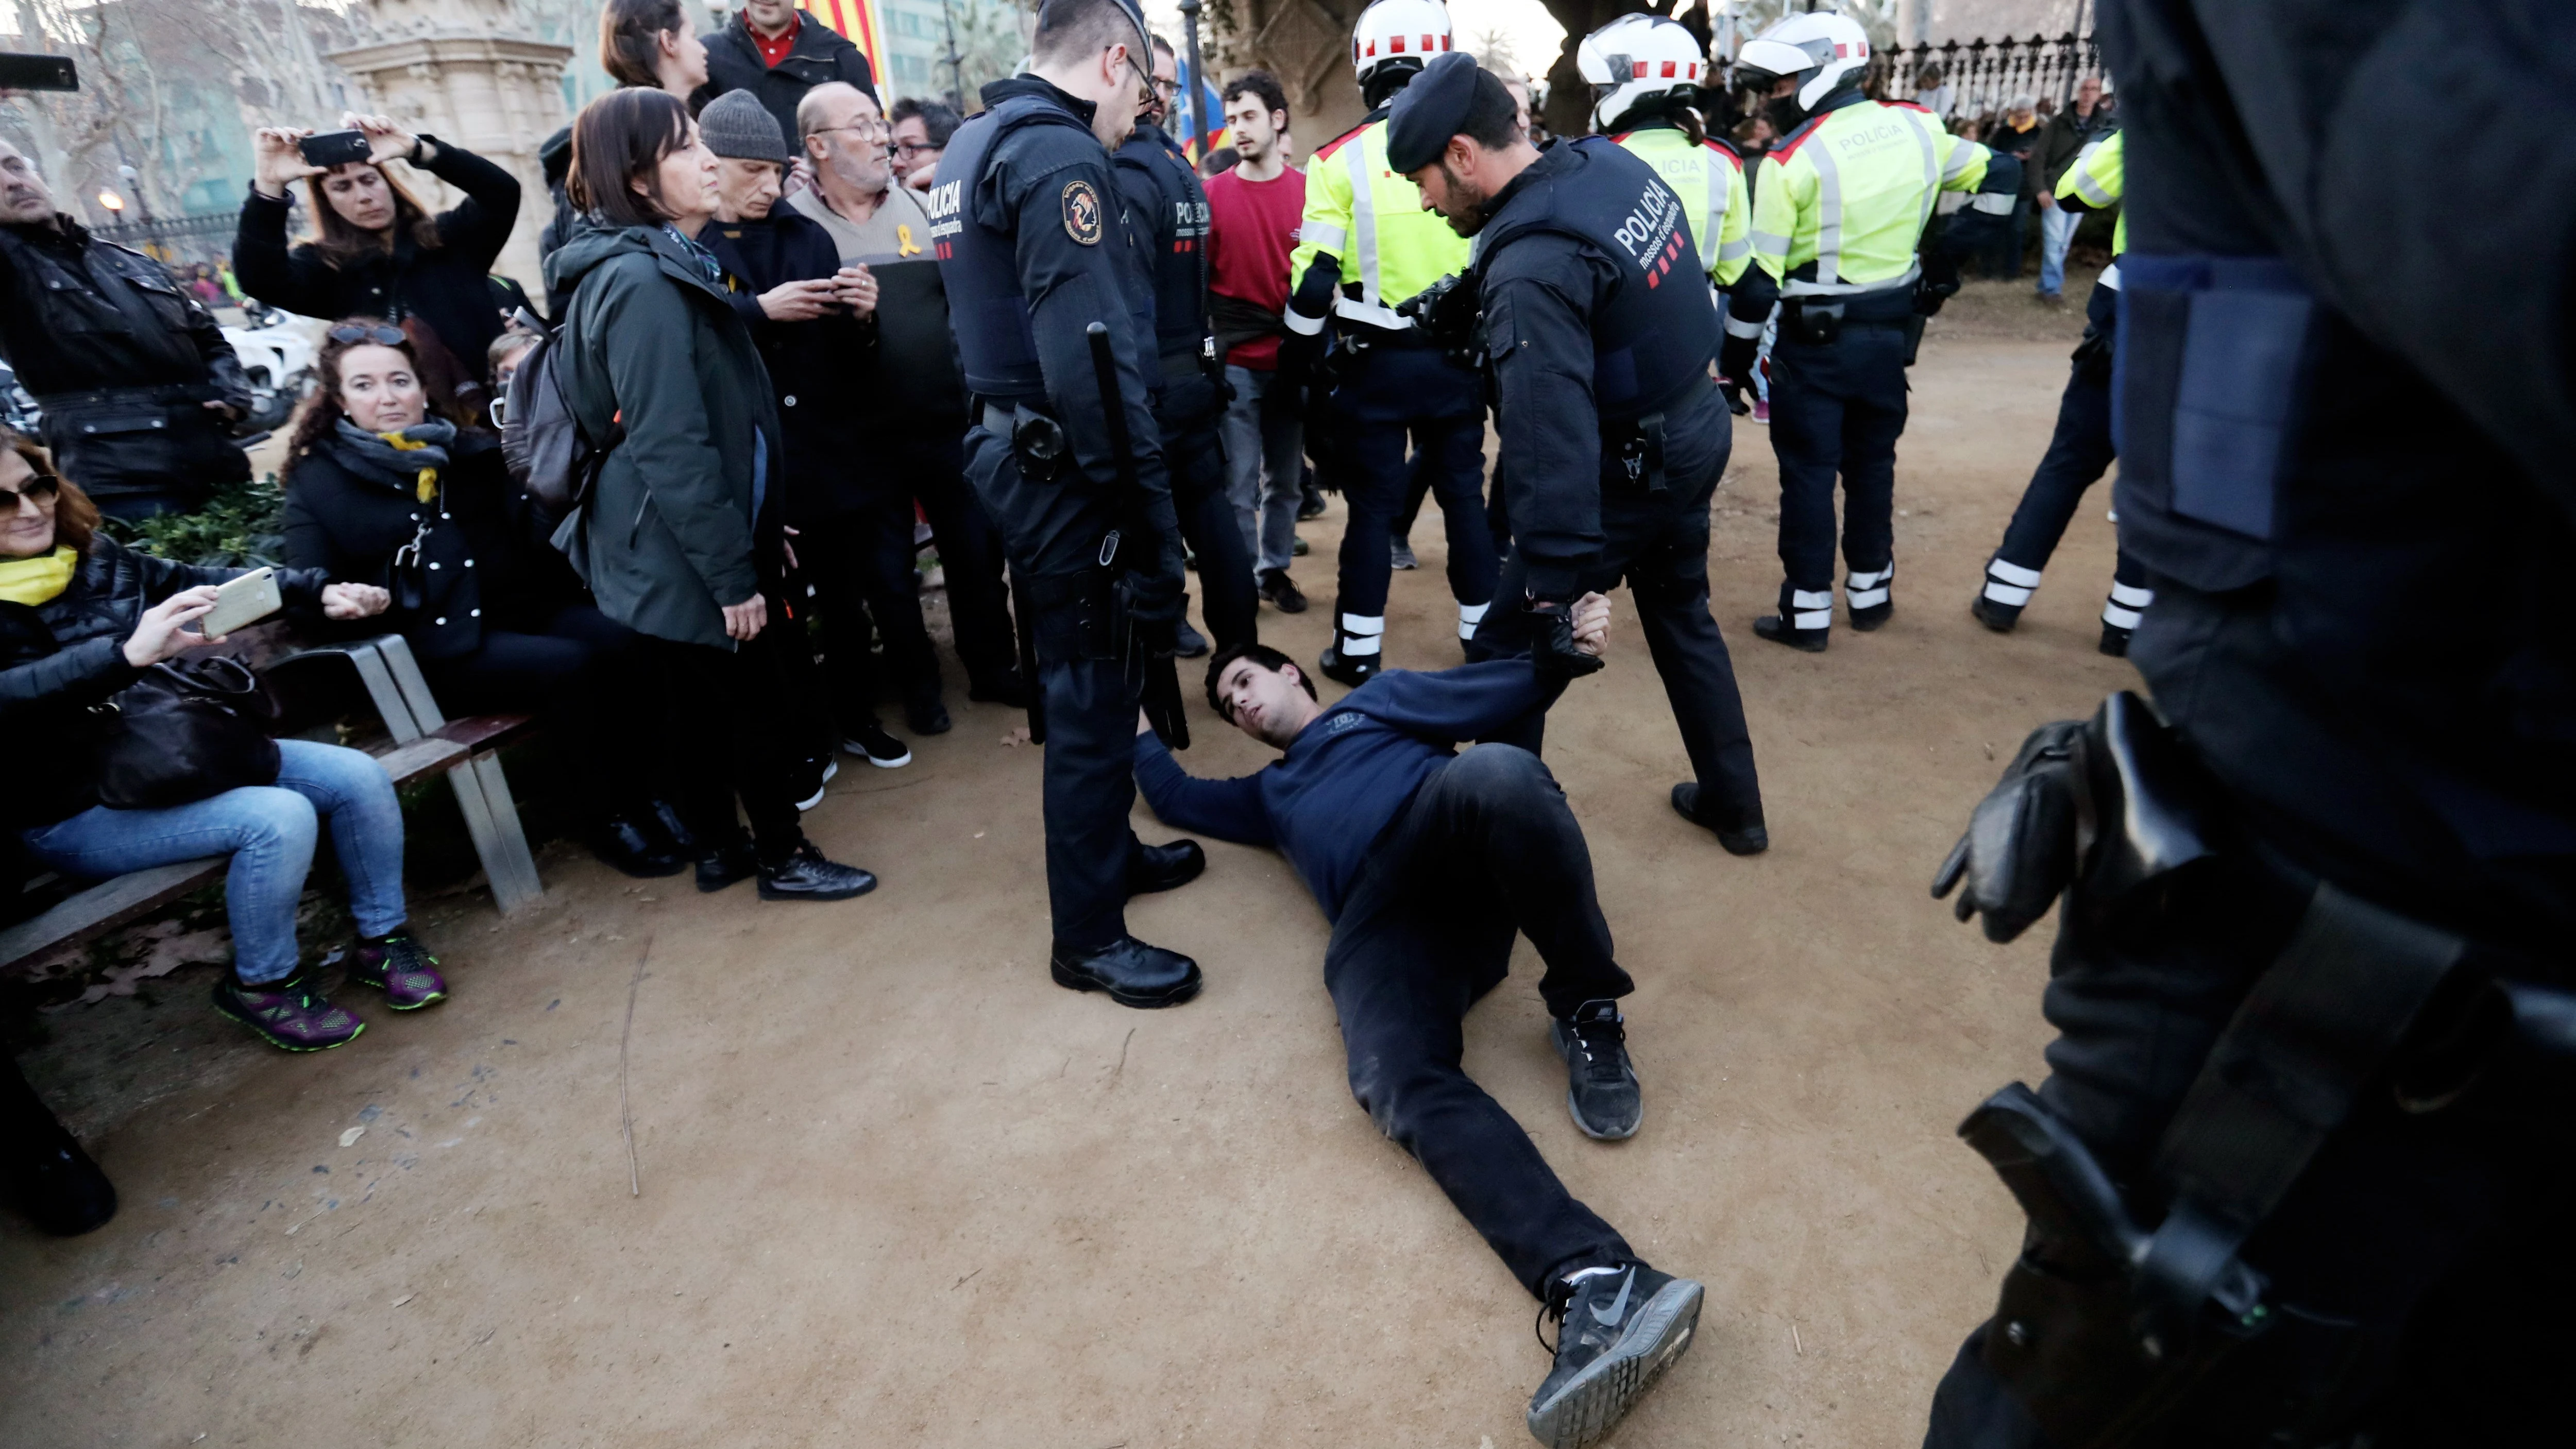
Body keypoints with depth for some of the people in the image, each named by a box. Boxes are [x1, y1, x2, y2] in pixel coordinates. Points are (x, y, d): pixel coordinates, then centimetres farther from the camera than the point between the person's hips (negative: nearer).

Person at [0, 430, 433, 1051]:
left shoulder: (98, 556, 4)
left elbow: (206, 582, 12)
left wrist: (320, 591, -4)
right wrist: (127, 654, -46)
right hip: (78, 810, -6)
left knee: (359, 778, -8)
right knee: (279, 818, -29)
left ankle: (382, 940, 7)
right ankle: (261, 983, -5)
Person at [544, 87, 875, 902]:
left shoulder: (673, 265, 13)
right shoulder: (643, 282, -19)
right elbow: (671, 448, -24)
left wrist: (760, 532, 17)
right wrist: (733, 574, -21)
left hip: (682, 549, 10)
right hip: (679, 553, -10)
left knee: (704, 702, 17)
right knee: (760, 698, 2)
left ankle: (717, 850, 31)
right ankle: (784, 857, 18)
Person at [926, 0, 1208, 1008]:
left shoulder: (974, 143, 16)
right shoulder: (1058, 152, -16)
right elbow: (1091, 357, -25)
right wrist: (1146, 512, -23)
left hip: (1014, 449, 10)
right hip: (1067, 471, -10)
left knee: (1083, 680, 20)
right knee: (1091, 696, -1)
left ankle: (1108, 849, 38)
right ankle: (1089, 937, 14)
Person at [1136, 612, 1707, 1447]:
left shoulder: (1379, 700, 32)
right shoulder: (1269, 797, 44)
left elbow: (1508, 694, 18)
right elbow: (1174, 796, 51)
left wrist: (1570, 649, 1)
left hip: (1470, 864, -1)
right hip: (1379, 921, 2)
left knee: (1493, 772, -39)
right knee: (1398, 1085, -32)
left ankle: (1588, 1014, -19)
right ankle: (1596, 1286, -48)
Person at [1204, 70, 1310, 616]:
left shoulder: (1309, 191, 5)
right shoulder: (1213, 193, 2)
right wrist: (1202, 349, -6)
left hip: (1292, 359, 2)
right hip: (1234, 362, -2)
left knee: (1284, 478, 8)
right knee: (1238, 483, -1)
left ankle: (1275, 569, 23)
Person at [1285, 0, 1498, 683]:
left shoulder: (1341, 157, -6)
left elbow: (1315, 277, -8)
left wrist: (1295, 362, 3)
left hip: (1376, 361, -2)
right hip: (1459, 357, 3)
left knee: (1372, 504, 5)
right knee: (1465, 492, 14)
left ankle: (1360, 649, 12)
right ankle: (1484, 630, 24)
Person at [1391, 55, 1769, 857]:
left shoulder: (1533, 270, -29)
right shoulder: (1611, 162, -2)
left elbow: (1551, 446, -34)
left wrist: (1551, 594, -32)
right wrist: (1480, 305, 16)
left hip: (1625, 477, -9)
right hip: (1695, 431, 9)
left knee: (1505, 654, 5)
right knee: (1682, 616, 25)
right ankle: (1733, 803, 40)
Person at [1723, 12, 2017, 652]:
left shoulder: (1790, 160, -13)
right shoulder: (1913, 126, 4)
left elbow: (1760, 280, -15)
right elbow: (1999, 175, 10)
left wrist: (1735, 359, -6)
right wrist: (1947, 256, 12)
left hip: (1815, 340, -6)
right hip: (1891, 331, 6)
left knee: (1808, 473, 2)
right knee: (1872, 463, 18)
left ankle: (1808, 612, 5)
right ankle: (1871, 591, 29)